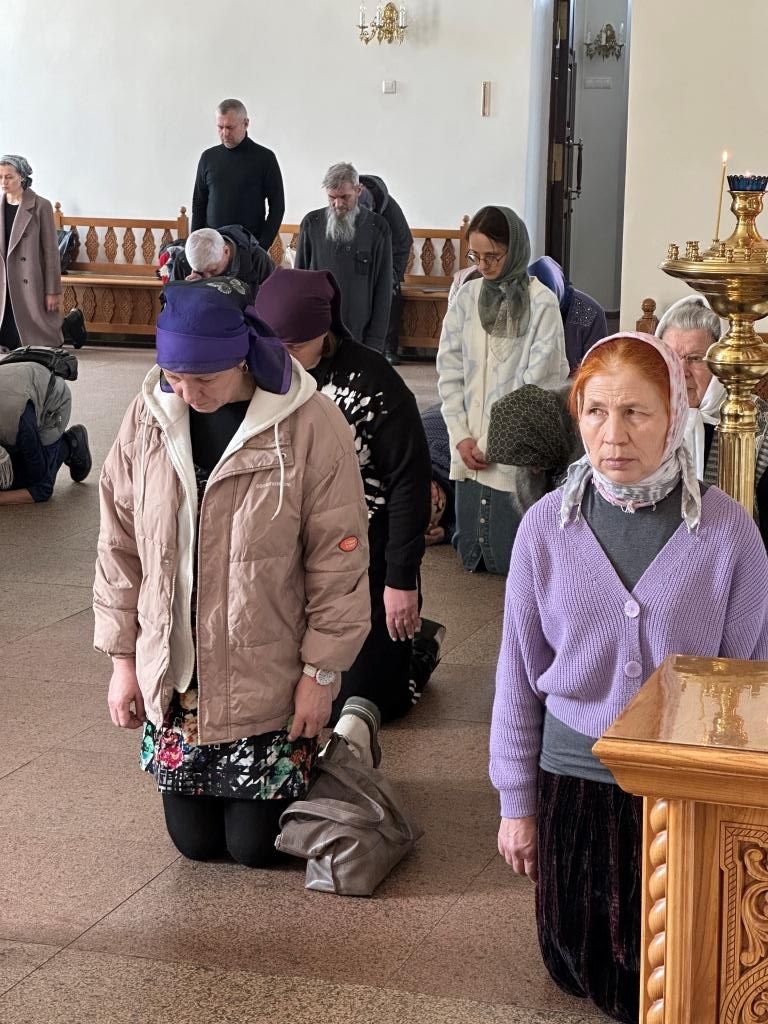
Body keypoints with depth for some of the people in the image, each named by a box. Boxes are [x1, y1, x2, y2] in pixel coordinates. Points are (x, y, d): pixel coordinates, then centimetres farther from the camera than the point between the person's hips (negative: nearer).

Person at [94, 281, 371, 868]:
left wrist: (322, 670, -9)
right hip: (173, 681, 4)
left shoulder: (310, 427, -17)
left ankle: (310, 753, 35)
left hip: (269, 683, -4)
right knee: (195, 842, 14)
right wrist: (122, 657, 4)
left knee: (254, 845, 6)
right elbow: (120, 545, 4)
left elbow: (339, 558, -11)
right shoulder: (148, 418, -5)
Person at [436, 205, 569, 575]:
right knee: (472, 554, 9)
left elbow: (539, 380, -10)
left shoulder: (541, 303, -8)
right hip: (470, 448, 4)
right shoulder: (468, 295, 5)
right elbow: (449, 368, 6)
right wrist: (461, 436, -2)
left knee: (510, 558, -1)